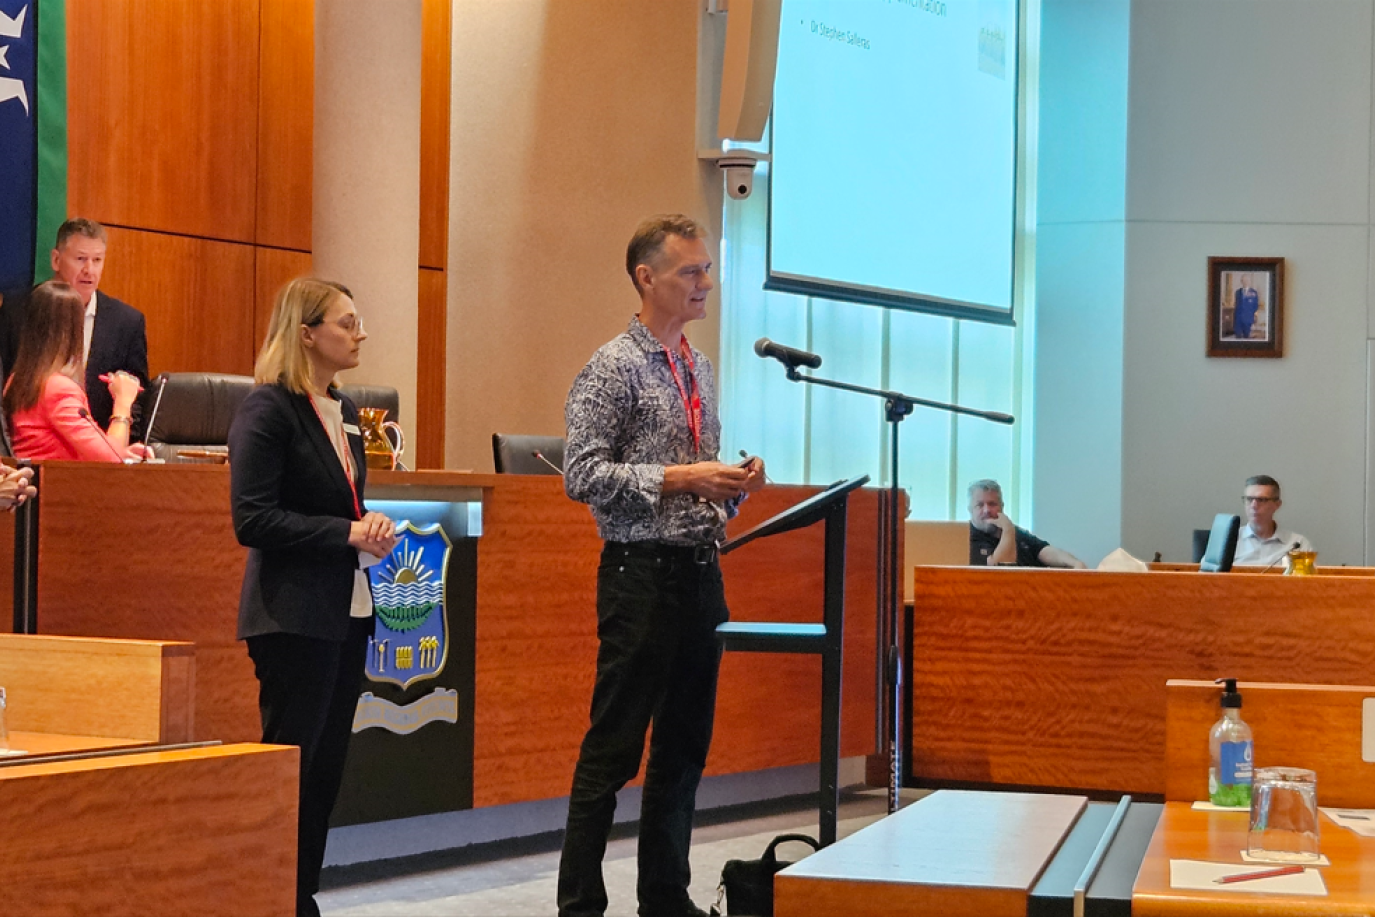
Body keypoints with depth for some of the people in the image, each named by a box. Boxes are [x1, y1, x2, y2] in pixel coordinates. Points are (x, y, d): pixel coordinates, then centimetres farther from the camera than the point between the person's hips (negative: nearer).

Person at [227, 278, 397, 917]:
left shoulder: (342, 411, 15)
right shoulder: (268, 409, -10)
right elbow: (253, 518, -17)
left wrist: (371, 531, 3)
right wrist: (347, 533, -18)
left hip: (347, 611, 8)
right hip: (294, 616, -8)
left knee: (326, 767, 10)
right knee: (291, 767, -5)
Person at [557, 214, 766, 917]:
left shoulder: (699, 370, 16)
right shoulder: (613, 369, -8)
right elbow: (583, 474, -15)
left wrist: (734, 483, 2)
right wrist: (678, 477, -20)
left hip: (700, 570, 8)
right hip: (642, 572, -8)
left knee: (685, 745, 11)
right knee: (614, 746, -5)